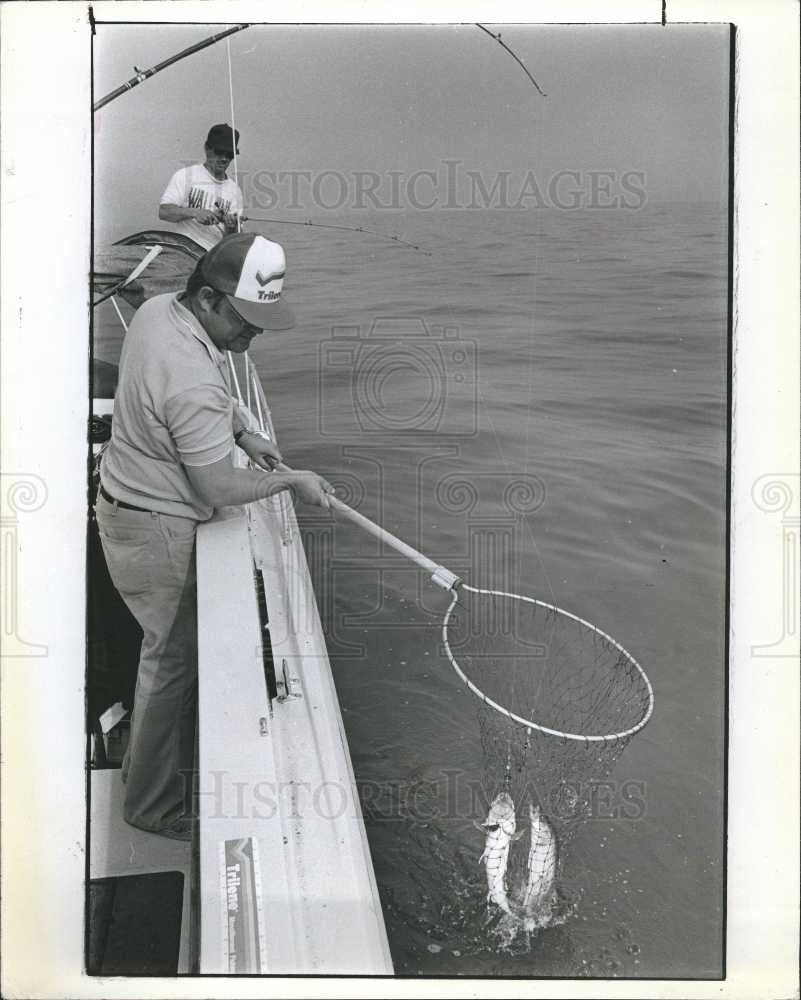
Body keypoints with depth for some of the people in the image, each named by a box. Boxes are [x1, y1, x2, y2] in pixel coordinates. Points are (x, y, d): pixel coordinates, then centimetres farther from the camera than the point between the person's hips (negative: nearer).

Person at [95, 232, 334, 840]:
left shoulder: (159, 308, -3)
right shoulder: (193, 384, -34)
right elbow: (219, 488, -24)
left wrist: (243, 433, 6)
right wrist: (292, 481, -11)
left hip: (129, 500, 10)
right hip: (158, 531, -10)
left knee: (174, 647, 23)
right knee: (173, 658, 6)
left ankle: (158, 759, 44)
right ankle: (154, 803, 24)